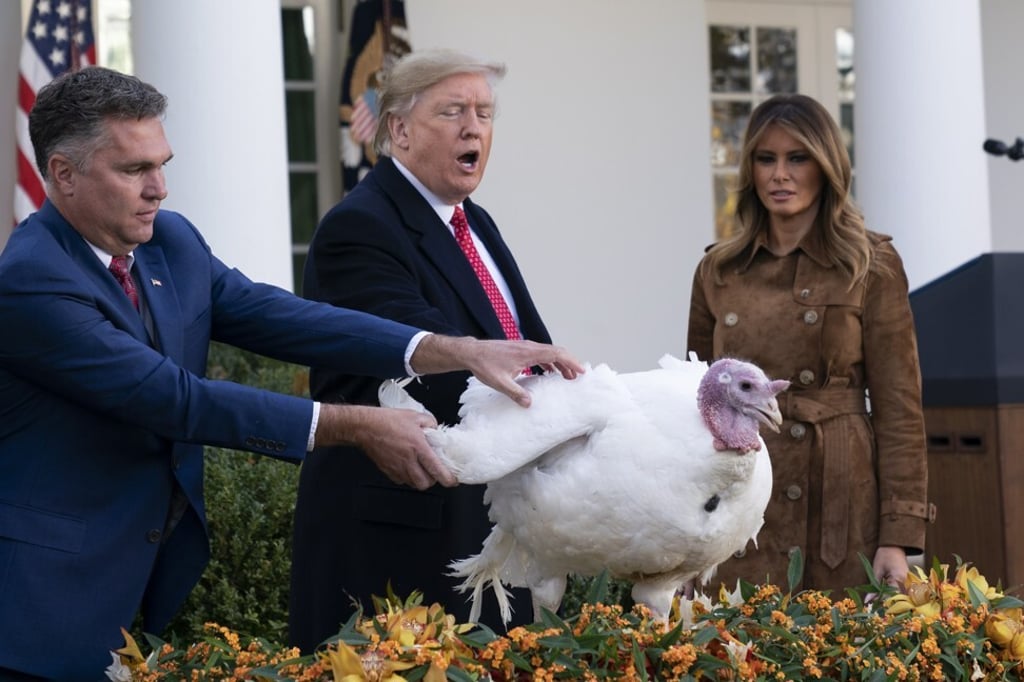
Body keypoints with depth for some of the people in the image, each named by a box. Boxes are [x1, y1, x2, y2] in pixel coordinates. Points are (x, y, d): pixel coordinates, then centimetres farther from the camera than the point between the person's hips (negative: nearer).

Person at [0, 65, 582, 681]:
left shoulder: (170, 239, 3)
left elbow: (277, 318, -4)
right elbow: (178, 399, -24)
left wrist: (462, 352, -15)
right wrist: (357, 427, -23)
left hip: (165, 560, 7)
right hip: (56, 587, -7)